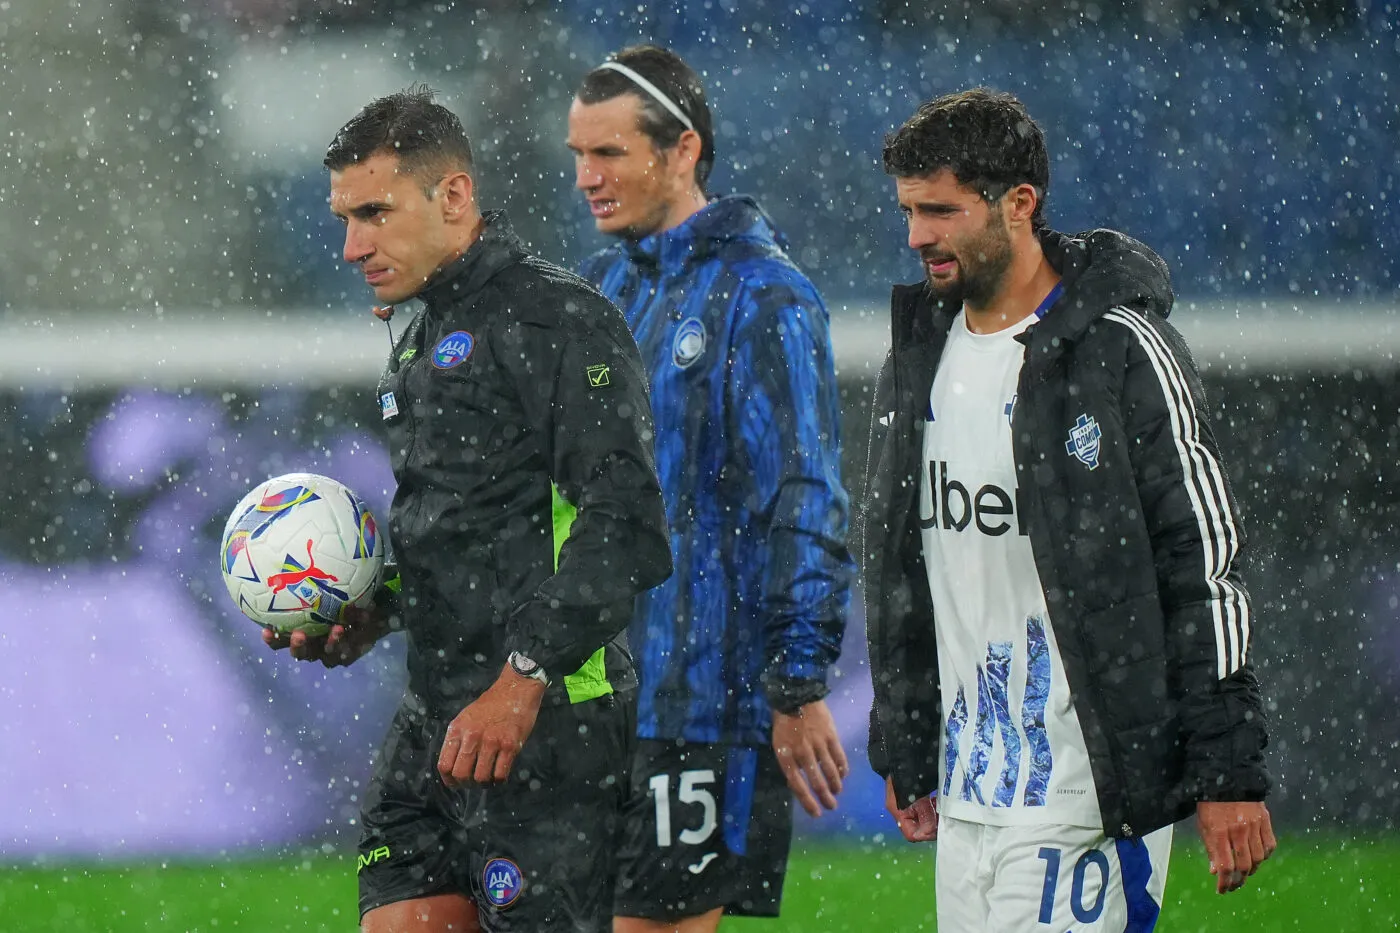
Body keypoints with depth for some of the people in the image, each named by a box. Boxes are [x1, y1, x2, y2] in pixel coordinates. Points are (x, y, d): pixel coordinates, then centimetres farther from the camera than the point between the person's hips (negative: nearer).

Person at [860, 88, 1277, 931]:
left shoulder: (1122, 350, -9)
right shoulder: (921, 355, 13)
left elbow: (1208, 564, -10)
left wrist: (1231, 773, -13)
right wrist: (904, 752, 21)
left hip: (1089, 790, -7)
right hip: (965, 791, 7)